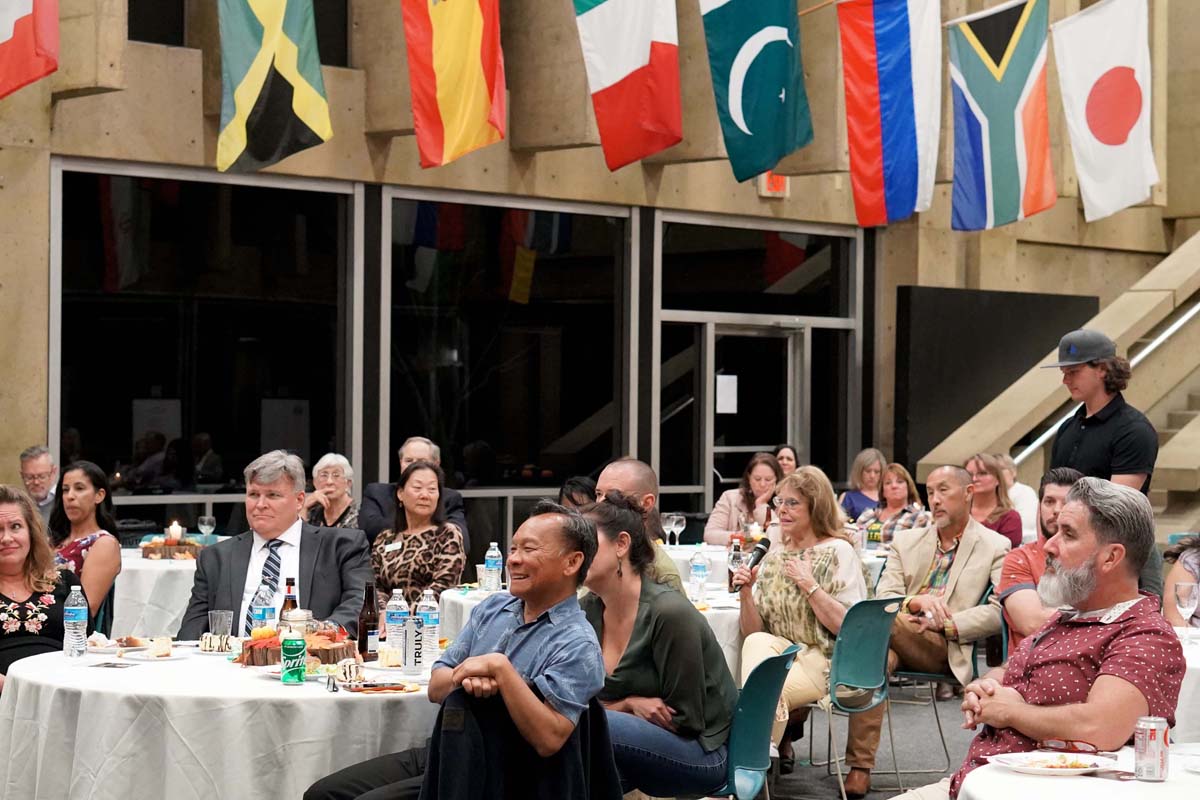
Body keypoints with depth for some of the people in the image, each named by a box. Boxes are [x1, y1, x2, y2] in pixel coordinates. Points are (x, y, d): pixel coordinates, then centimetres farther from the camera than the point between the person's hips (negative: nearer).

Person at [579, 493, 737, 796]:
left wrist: (616, 707, -12)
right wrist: (631, 704, -13)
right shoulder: (586, 610, -1)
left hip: (704, 751, -5)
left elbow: (683, 720, -15)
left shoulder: (669, 612, -21)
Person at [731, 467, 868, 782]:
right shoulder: (774, 556, 12)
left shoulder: (837, 552, -4)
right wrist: (746, 593, -8)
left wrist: (810, 585, -17)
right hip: (779, 655, 5)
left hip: (824, 662, -5)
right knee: (757, 643, -28)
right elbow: (753, 632, 8)